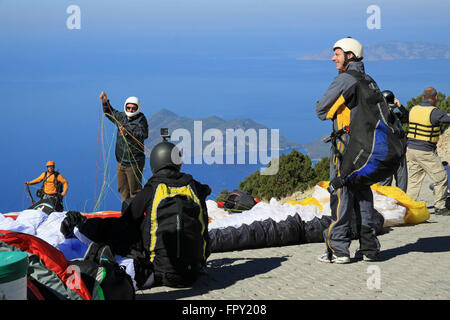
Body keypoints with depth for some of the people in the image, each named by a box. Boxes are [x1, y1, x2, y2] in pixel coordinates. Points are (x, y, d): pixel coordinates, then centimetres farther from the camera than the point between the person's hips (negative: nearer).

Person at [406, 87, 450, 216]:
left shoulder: (413, 109, 6)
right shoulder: (434, 112, -16)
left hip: (411, 149, 7)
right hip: (426, 152, -7)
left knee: (414, 180, 14)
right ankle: (439, 207, 8)